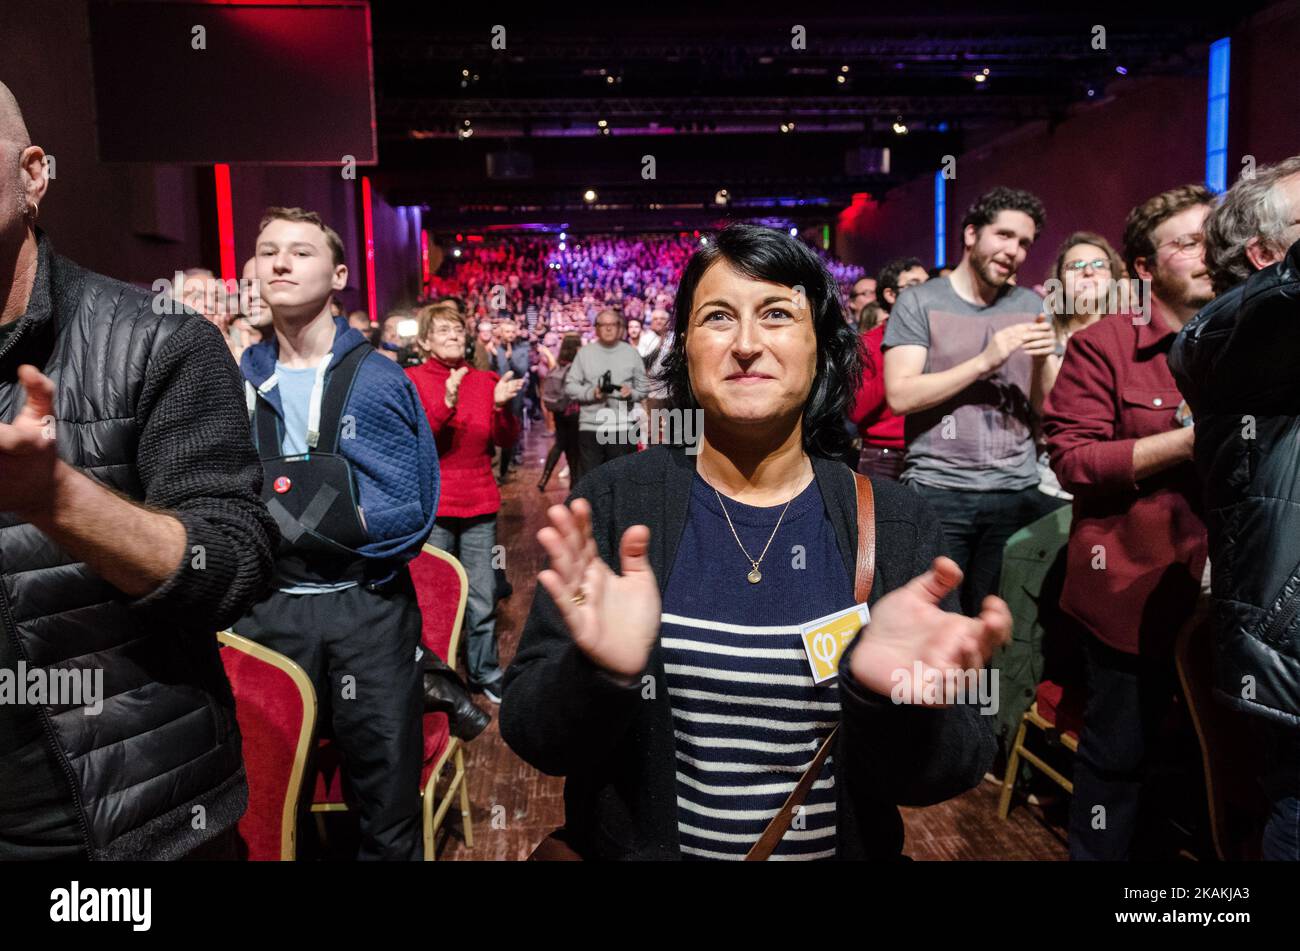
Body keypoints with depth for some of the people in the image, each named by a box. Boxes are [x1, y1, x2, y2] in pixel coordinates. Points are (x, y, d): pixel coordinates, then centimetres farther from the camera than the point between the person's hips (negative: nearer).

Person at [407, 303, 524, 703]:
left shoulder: (485, 380, 10)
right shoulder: (412, 380, 0)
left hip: (479, 504, 3)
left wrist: (501, 406, -12)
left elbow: (506, 440, 7)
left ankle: (485, 673, 20)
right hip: (432, 506, -3)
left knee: (483, 598, 5)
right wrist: (446, 404, -25)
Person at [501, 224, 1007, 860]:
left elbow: (945, 776, -9)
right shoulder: (612, 501, -11)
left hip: (842, 845, 1)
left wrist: (891, 695, -28)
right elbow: (530, 735, -11)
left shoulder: (898, 524, -8)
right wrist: (601, 675, -30)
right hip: (634, 845, 0)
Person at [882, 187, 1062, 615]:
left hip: (1017, 491, 4)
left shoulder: (1030, 305, 10)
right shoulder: (919, 301, -1)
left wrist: (1045, 359, -10)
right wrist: (985, 361, -18)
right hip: (938, 491, -3)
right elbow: (900, 396, -14)